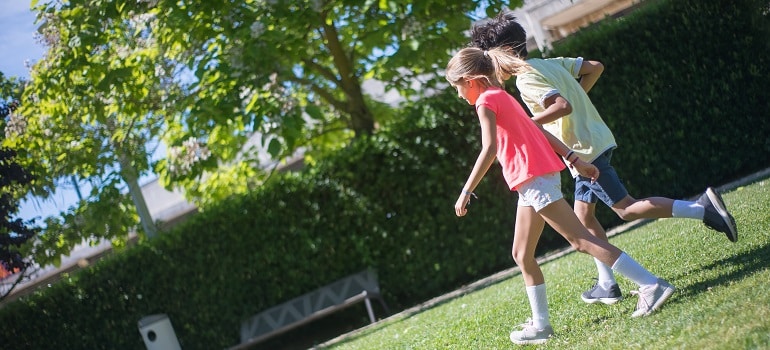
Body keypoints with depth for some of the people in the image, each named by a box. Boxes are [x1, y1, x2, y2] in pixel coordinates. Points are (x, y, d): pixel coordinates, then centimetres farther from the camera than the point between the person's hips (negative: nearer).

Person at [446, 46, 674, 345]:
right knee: (522, 254, 13)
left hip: (533, 180, -10)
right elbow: (541, 131, 19)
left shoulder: (486, 101, -8)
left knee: (581, 240, -10)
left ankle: (652, 285, -12)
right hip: (534, 183, 10)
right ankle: (541, 324, 15)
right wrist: (575, 161, 18)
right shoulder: (503, 97, 21)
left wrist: (466, 192, -18)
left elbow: (489, 150, -19)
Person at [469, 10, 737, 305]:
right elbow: (595, 67, 17)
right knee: (583, 215, 14)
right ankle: (607, 284, 16)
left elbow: (563, 106, -28)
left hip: (584, 151, -10)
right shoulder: (550, 63, 12)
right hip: (596, 141, 10)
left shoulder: (526, 79, -15)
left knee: (626, 208, -5)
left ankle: (702, 208, -11)